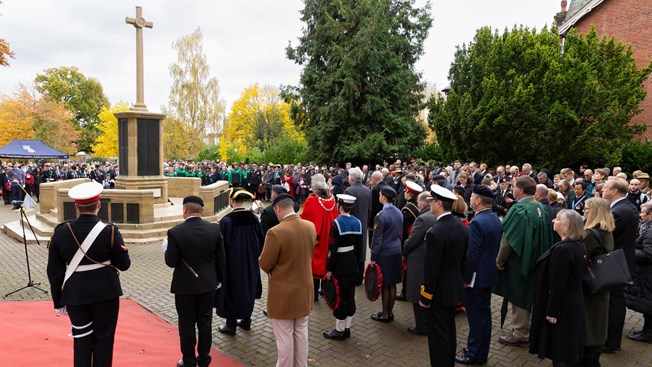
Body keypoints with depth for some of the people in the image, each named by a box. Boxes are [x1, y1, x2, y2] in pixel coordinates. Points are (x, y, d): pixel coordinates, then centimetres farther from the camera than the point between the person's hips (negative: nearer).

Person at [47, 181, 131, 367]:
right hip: (105, 294, -2)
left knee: (81, 340, 15)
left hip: (75, 296, 3)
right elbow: (124, 264, -7)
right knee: (103, 339, 11)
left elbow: (54, 271, 0)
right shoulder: (110, 232, -15)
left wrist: (58, 301, 10)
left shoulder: (61, 232, -6)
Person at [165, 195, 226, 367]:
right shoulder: (214, 229, -7)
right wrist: (219, 279, 14)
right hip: (207, 283, 3)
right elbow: (220, 258, 0)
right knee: (205, 322, 14)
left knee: (187, 324, 10)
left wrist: (166, 250, 9)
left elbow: (171, 262, -11)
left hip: (185, 285, -3)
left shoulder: (175, 232, -16)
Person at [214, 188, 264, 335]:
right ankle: (246, 321, 32)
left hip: (232, 263, -5)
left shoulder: (226, 221, -20)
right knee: (248, 288, 19)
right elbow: (261, 240, 3)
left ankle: (231, 325, 23)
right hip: (250, 262, 5)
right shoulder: (253, 217, -5)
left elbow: (222, 245, -15)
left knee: (232, 291, 10)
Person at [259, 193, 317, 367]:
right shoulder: (310, 227, -6)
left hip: (283, 293, -6)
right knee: (301, 333, 21)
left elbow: (264, 264, -15)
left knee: (284, 337, 10)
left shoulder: (276, 232, -25)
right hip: (304, 290, 6)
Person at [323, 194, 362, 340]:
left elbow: (333, 248, -18)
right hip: (352, 262, 7)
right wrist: (355, 262, 18)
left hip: (340, 264, -7)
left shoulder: (337, 223, -18)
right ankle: (347, 328, 25)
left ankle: (339, 330, 15)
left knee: (339, 296, 4)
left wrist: (329, 269, -12)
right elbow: (359, 245, 9)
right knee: (350, 295, 14)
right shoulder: (357, 222, 2)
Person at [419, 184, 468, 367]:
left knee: (438, 336, 6)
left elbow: (431, 269, -23)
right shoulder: (461, 227, -1)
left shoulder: (435, 232, -26)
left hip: (439, 292, -8)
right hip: (455, 288, 8)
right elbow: (463, 259, 8)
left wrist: (425, 297, -13)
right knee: (450, 332, 22)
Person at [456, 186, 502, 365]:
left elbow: (472, 254, -24)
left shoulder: (477, 222, -24)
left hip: (477, 276, -9)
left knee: (476, 316, 3)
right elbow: (495, 248, 12)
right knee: (484, 313, 19)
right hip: (489, 273, 9)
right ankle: (482, 352, 33)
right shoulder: (495, 219, 5)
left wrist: (466, 278, -16)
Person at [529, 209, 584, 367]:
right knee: (568, 345, 20)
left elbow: (557, 284, -24)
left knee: (559, 347, 6)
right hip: (574, 302, 9)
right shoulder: (578, 246, 4)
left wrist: (551, 311, -17)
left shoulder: (562, 249, -25)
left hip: (562, 305, -9)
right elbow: (575, 276, 12)